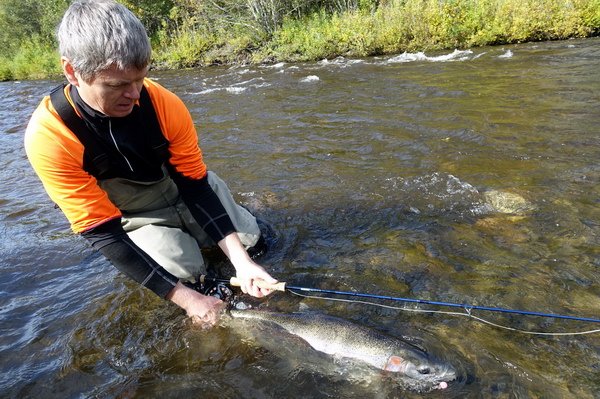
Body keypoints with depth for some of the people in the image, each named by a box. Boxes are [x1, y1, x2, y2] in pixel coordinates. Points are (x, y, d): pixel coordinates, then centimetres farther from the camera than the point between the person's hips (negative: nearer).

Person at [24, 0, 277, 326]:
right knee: (184, 270, -22)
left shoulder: (164, 104, -26)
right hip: (133, 217, -2)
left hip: (183, 185, 3)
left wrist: (241, 261, -29)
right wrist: (185, 298, -32)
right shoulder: (47, 136, -30)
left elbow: (196, 186, -20)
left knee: (250, 239, 1)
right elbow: (103, 233, -28)